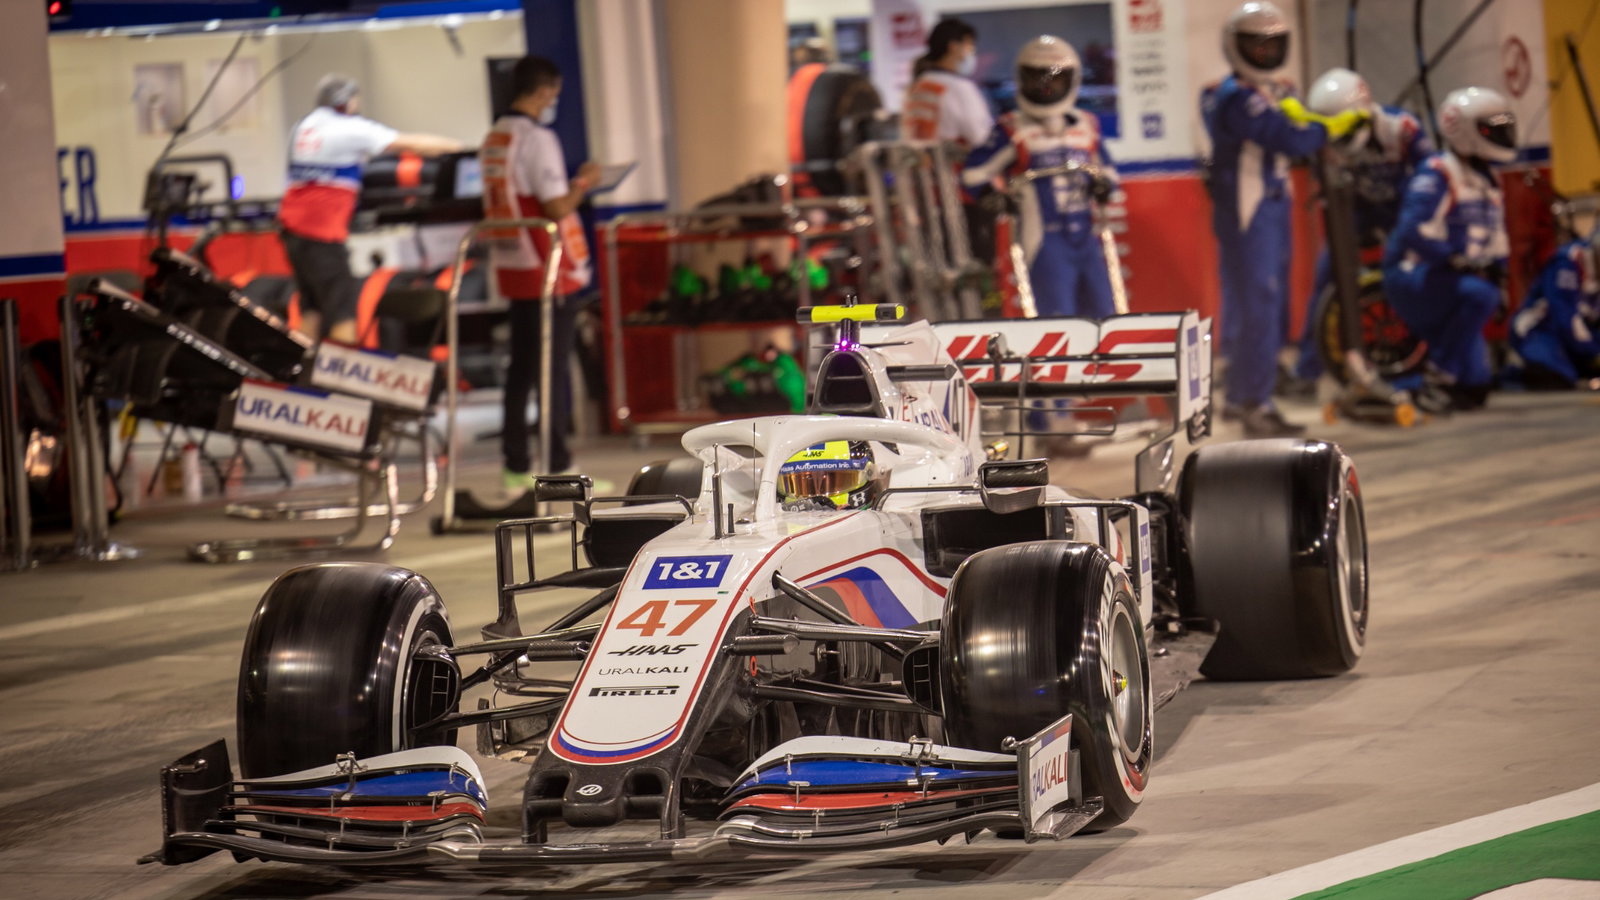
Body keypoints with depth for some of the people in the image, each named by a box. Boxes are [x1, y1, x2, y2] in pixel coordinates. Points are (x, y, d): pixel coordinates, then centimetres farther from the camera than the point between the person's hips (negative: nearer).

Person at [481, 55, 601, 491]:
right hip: (547, 270, -8)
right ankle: (558, 467, -2)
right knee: (553, 368, -4)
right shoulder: (537, 139, -15)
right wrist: (584, 183, -2)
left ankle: (516, 467, 13)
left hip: (512, 268, 8)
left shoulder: (494, 139, 11)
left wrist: (570, 182, 19)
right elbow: (556, 208, -19)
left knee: (521, 367, 11)